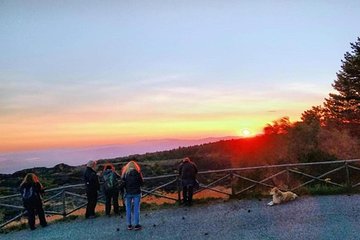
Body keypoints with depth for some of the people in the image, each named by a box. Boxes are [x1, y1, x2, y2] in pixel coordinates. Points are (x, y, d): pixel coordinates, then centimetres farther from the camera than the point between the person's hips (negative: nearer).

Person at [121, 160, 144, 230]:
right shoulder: (137, 172, -7)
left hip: (128, 193, 2)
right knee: (136, 209, 5)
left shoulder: (125, 173, -3)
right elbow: (142, 182, -4)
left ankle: (129, 225, 13)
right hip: (136, 193, -1)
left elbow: (122, 184, -4)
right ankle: (136, 225, 6)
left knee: (128, 209, 10)